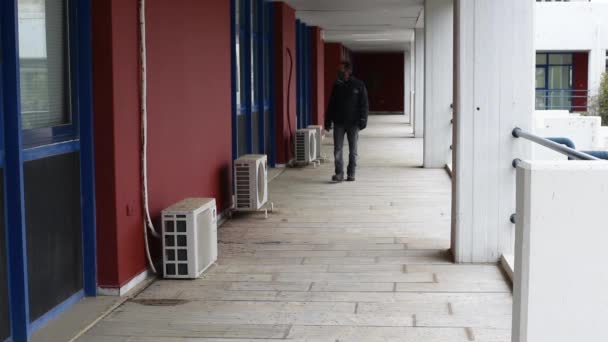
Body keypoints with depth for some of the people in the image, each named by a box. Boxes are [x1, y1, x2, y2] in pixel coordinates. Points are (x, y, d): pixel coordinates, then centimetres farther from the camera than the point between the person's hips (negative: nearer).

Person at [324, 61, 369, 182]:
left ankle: (351, 174, 13)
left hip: (353, 123, -2)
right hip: (338, 122, 2)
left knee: (353, 150, 6)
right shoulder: (337, 86, 7)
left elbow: (364, 105, -2)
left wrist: (363, 121, -10)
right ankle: (339, 173, -2)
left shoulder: (359, 85, -2)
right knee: (337, 149, -5)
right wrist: (328, 121, 5)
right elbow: (331, 104, 10)